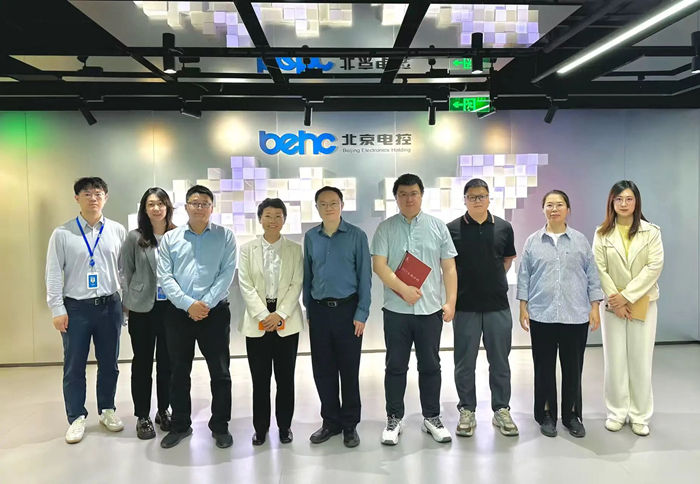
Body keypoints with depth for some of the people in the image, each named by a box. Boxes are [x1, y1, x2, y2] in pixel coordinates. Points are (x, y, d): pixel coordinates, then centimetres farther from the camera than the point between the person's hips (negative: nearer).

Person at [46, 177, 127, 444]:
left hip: (110, 305, 2)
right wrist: (57, 309, -6)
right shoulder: (62, 234, -3)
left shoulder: (118, 231, 1)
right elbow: (53, 274, -2)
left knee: (109, 364, 13)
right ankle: (76, 418, 24)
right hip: (76, 307, -1)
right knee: (74, 367, 8)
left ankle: (107, 410, 31)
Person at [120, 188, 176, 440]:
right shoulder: (134, 237, -3)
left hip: (171, 307, 1)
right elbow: (127, 272, 4)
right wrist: (131, 299, 6)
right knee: (142, 361, 9)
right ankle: (142, 416, 22)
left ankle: (163, 411, 28)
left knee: (167, 361, 11)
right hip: (142, 308, 0)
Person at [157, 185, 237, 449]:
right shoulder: (170, 238, 5)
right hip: (178, 313, 2)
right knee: (179, 372, 12)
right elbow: (164, 277, -2)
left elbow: (227, 273, -7)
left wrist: (206, 303, -15)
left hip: (215, 312, -1)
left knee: (220, 372, 5)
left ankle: (220, 426, 21)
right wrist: (188, 304, -14)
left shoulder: (225, 236, 1)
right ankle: (180, 425, 29)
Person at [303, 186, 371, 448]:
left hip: (347, 309, -3)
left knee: (349, 369, 6)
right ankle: (331, 421, 26)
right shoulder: (310, 237, 6)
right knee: (323, 370, 10)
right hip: (319, 310, 3)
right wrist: (308, 310, 8)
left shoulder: (356, 235, -4)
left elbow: (365, 276, -5)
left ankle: (350, 425, 21)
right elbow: (307, 275, 10)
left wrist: (361, 313, -9)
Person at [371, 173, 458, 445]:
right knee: (396, 366, 8)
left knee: (430, 366, 10)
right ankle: (394, 419, 21)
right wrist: (403, 289, -19)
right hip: (396, 309, -1)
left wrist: (450, 302, -3)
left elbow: (449, 268, 4)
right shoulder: (385, 228, 2)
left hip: (431, 309, 1)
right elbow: (379, 266, -8)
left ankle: (432, 418, 25)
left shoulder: (438, 227, 6)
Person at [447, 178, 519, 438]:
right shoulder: (452, 229, -4)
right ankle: (467, 411, 22)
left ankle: (502, 410, 25)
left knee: (500, 361, 11)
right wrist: (460, 286, 1)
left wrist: (493, 280, 8)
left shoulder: (503, 227, 3)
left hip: (498, 305, 2)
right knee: (464, 363, 8)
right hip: (465, 306, -1)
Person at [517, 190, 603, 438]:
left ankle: (572, 415, 23)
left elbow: (592, 275, 5)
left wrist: (595, 308, 0)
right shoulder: (532, 241, 4)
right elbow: (524, 276, 5)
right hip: (541, 315, 0)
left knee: (573, 368, 9)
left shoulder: (580, 240, 5)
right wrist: (523, 308, 0)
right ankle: (546, 415, 22)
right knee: (544, 367, 8)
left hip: (576, 315, 0)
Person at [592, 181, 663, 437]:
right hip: (613, 305, 1)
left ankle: (639, 416, 16)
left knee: (641, 360, 4)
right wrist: (616, 301, -12)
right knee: (615, 360, 5)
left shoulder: (651, 232, 0)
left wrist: (627, 296, -15)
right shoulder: (602, 233, 1)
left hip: (643, 304, 0)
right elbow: (600, 269, -4)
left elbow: (654, 267, -9)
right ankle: (617, 413, 17)